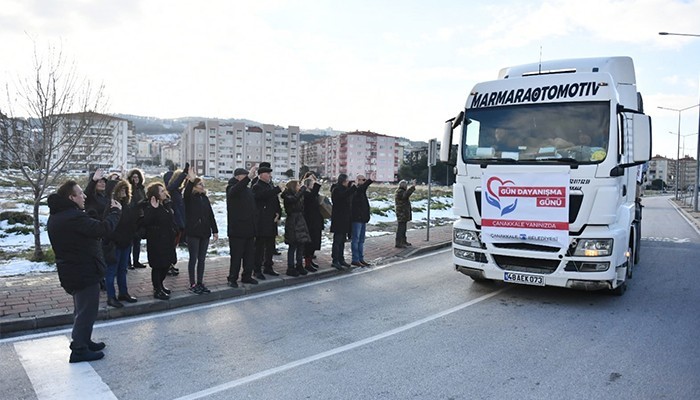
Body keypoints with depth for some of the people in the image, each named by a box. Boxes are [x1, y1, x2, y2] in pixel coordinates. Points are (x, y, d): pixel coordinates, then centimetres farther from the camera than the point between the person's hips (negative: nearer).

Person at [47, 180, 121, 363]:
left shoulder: (56, 216, 9)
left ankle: (84, 341, 35)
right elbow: (102, 228, -30)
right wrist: (115, 211, -16)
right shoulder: (73, 217, -26)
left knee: (82, 308, 23)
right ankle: (79, 350, 7)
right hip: (85, 272, -11)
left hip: (71, 270, 11)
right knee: (87, 311, 0)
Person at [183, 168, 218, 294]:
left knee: (202, 259, 10)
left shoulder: (205, 198, 10)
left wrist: (215, 231, 7)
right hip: (193, 233, -5)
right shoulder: (190, 198, -5)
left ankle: (200, 283, 19)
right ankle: (192, 284, 10)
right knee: (193, 259, 1)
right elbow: (186, 193, -31)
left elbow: (211, 215, 10)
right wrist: (191, 180, -44)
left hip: (204, 233, 5)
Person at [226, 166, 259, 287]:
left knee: (250, 255, 11)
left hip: (249, 230, 7)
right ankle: (232, 278, 10)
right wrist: (249, 177, -43)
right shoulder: (231, 189, -7)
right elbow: (235, 190, -33)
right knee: (236, 256, -1)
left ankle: (247, 276, 24)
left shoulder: (249, 190, 15)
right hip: (237, 230, -7)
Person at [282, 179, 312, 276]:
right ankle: (290, 268, 6)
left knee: (301, 245, 10)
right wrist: (303, 188, -23)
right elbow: (295, 199, -33)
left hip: (300, 222, 8)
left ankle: (299, 265, 21)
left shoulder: (300, 196, 13)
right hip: (292, 224, -8)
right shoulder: (288, 197, -12)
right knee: (293, 246, -3)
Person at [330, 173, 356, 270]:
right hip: (338, 219, -9)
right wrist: (353, 186, -33)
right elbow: (344, 195, -31)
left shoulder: (345, 189, 16)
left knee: (342, 240, 14)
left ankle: (341, 259, 21)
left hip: (344, 219, 9)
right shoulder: (336, 190, -12)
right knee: (337, 240, -7)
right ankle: (335, 261, -4)